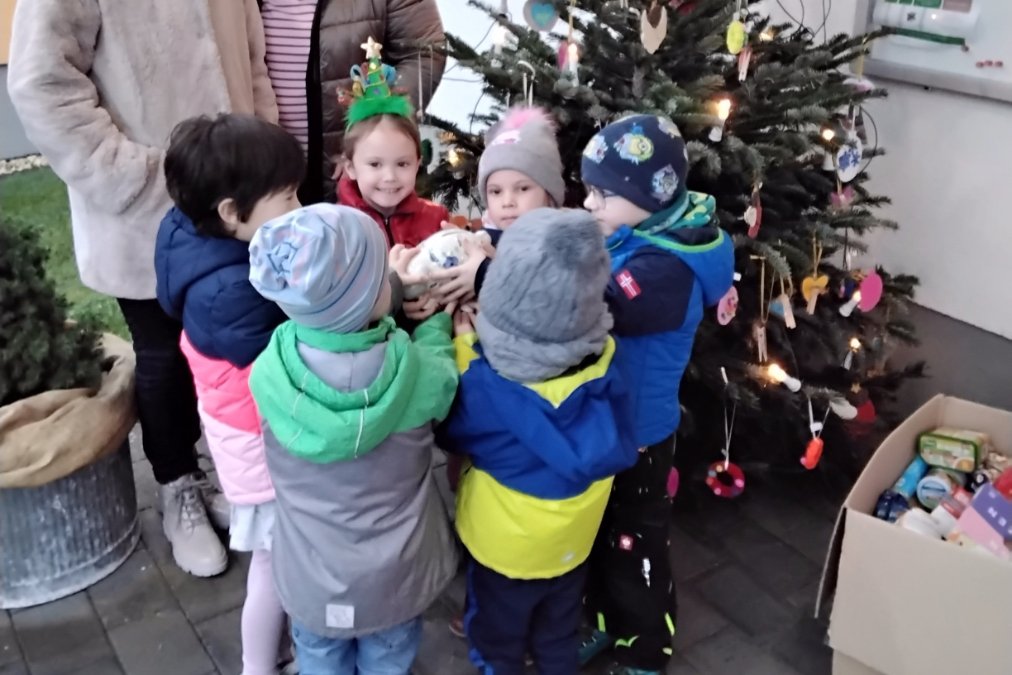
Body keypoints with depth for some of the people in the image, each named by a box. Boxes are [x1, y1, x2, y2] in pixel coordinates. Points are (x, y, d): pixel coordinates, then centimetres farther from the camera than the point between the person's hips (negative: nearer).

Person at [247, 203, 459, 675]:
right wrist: (435, 314, 9)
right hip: (395, 578, -1)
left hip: (311, 580, 1)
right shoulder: (418, 376, -30)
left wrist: (397, 290, -1)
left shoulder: (267, 376, -24)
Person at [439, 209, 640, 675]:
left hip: (503, 545, -3)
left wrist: (462, 345, -10)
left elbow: (448, 430, -17)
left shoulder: (485, 382, -36)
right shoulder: (602, 358, -26)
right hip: (572, 540, 4)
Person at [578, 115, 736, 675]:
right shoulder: (626, 236, -2)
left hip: (636, 433, -8)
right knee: (595, 533, 26)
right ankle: (602, 622, 49)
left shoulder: (667, 268, -30)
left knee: (635, 543, 13)